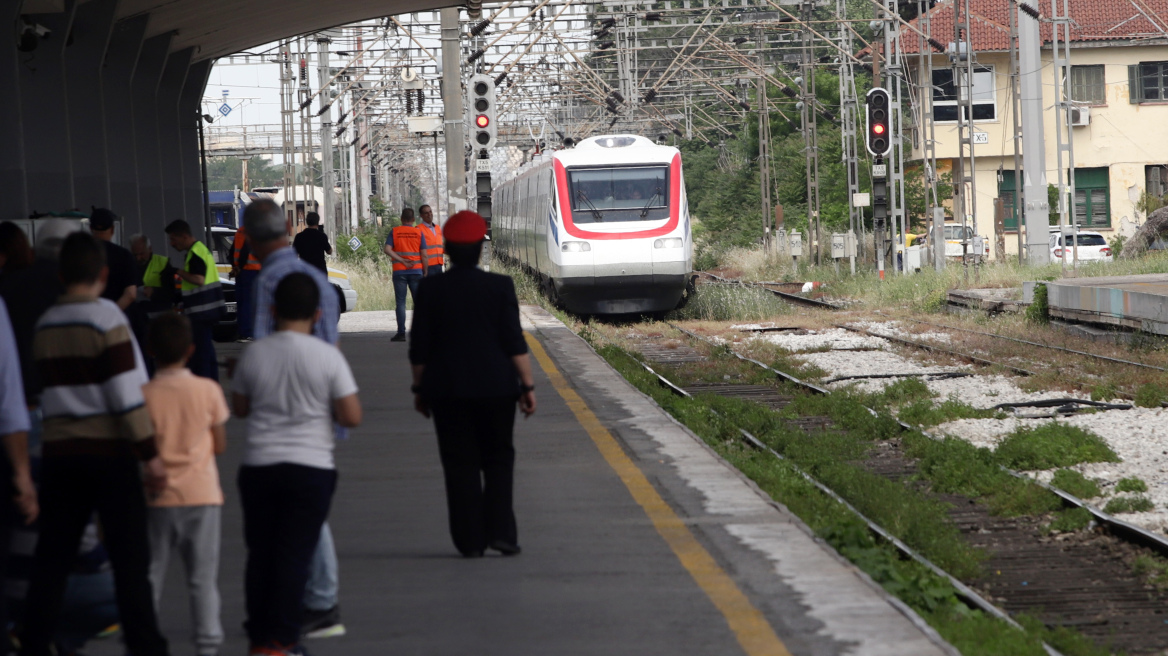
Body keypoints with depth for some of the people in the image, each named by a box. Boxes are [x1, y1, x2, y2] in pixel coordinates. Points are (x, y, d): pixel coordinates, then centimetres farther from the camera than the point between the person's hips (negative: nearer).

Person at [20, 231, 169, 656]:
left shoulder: (44, 326, 8)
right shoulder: (106, 319, -9)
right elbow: (126, 397, -12)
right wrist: (150, 456, -8)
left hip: (58, 451, 5)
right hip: (108, 452, -5)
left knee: (52, 558, 8)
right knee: (130, 560, -1)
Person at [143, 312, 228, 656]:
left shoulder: (143, 395, -6)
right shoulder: (209, 391, -5)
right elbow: (219, 445, 1)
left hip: (158, 497, 0)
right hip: (201, 495, 0)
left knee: (149, 575, 8)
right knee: (203, 577, 6)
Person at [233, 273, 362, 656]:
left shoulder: (254, 354, -2)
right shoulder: (328, 357, -9)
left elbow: (240, 408, 11)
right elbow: (352, 417, -9)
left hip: (258, 466, 2)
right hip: (311, 468, -2)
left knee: (260, 552, 11)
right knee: (295, 554, 3)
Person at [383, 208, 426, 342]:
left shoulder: (394, 232, 2)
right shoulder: (418, 232, 2)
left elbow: (387, 249, -10)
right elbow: (424, 254, -1)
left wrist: (402, 261, -9)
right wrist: (425, 272, 5)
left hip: (399, 271, -1)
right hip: (416, 271, 1)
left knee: (400, 302, 0)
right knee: (419, 301, 8)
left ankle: (401, 332, -7)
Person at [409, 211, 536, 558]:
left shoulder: (430, 289, -3)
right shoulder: (499, 287, -5)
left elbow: (419, 348, 1)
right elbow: (515, 343, -6)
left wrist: (420, 388, 11)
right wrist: (527, 386, 0)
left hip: (446, 389, 1)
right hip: (496, 386, 0)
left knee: (460, 463, 6)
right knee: (498, 457, 12)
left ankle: (470, 540, 4)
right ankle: (500, 531, 2)